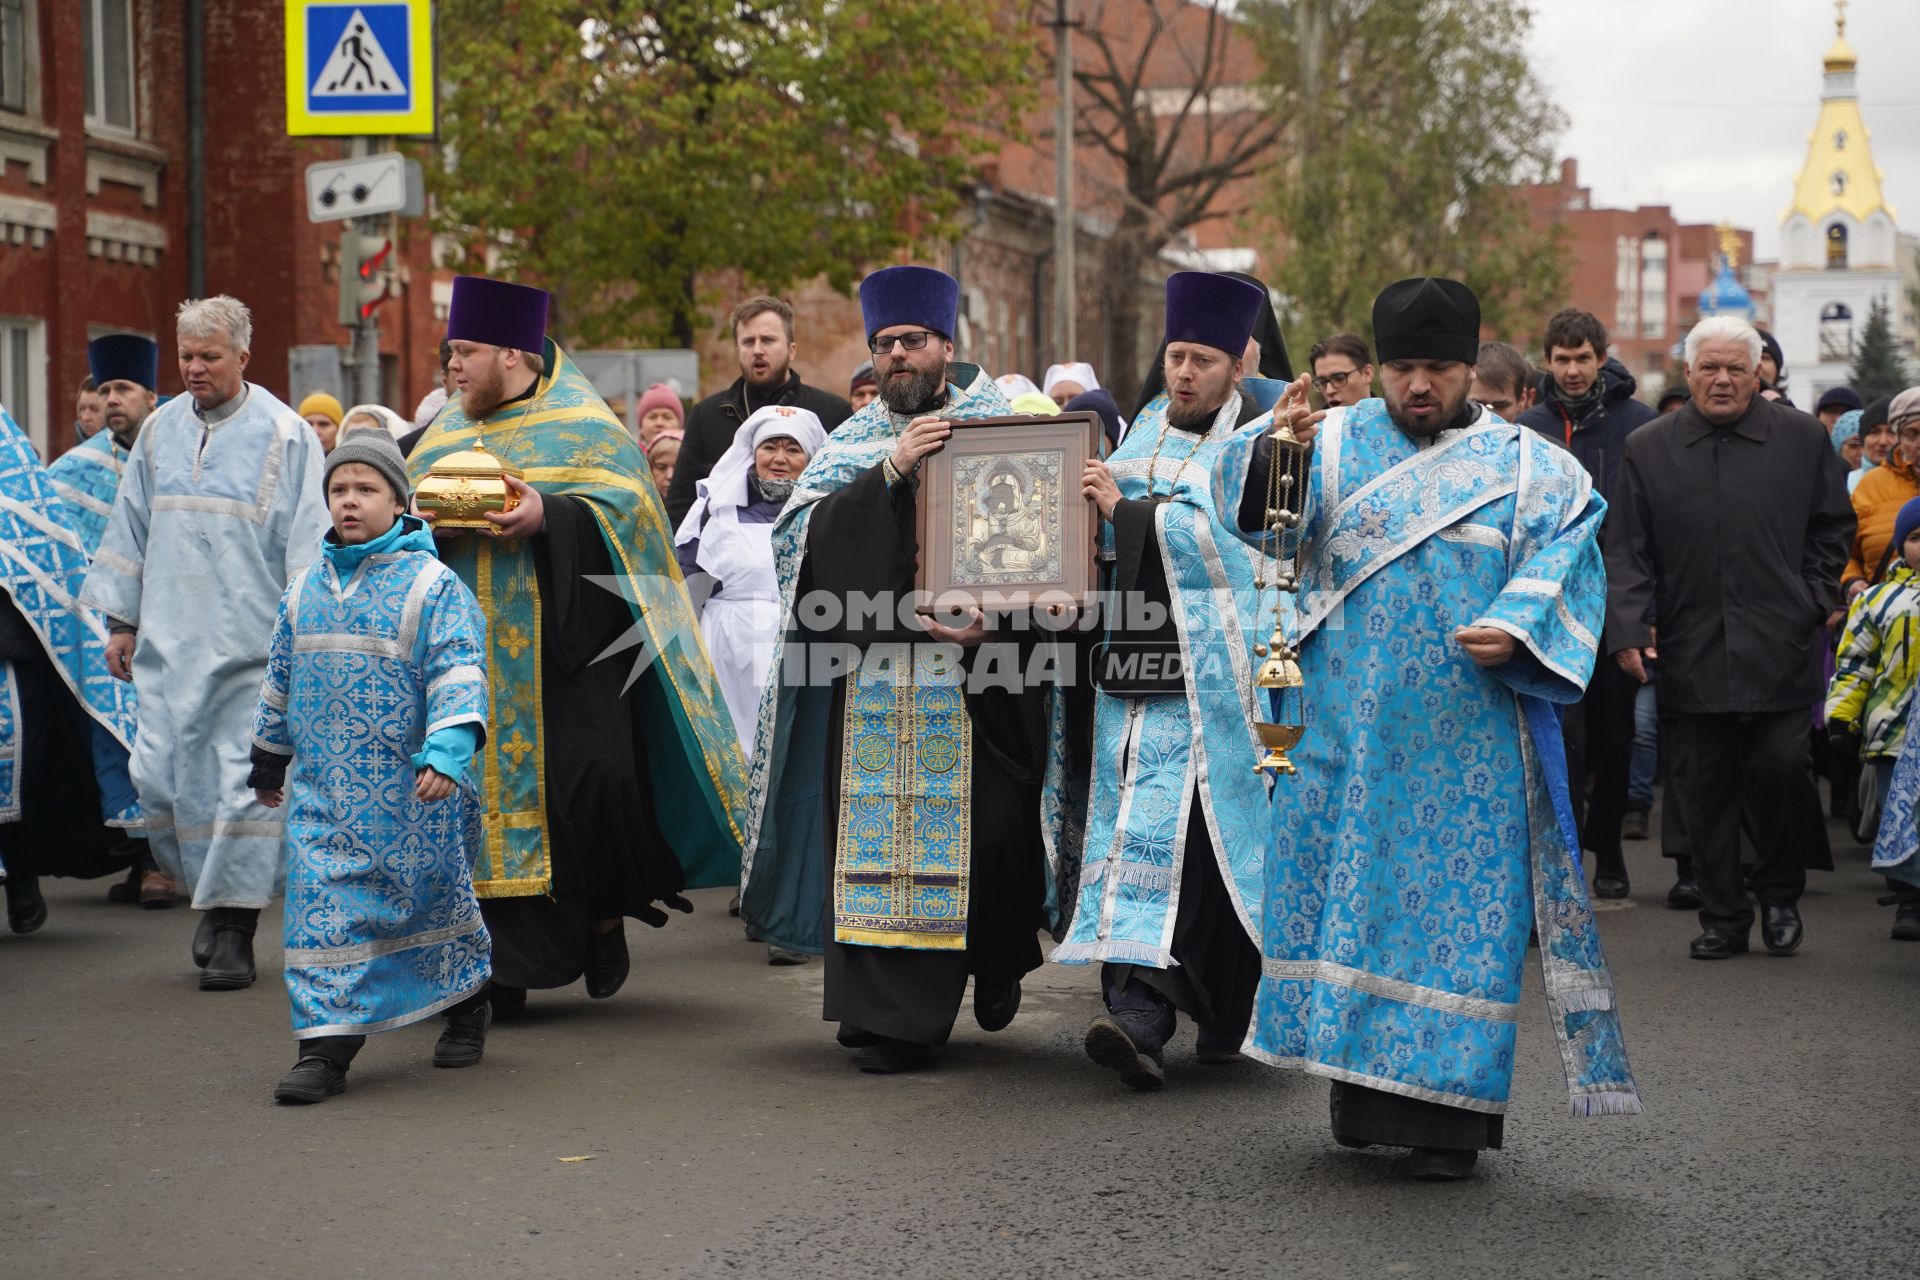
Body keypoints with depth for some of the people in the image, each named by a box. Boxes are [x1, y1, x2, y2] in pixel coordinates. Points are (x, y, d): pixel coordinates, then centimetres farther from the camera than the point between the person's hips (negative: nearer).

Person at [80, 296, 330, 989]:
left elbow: (307, 542, -3)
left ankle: (233, 929, 4)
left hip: (250, 643, -4)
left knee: (242, 780, -4)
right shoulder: (160, 430, 10)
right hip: (170, 640, 4)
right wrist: (122, 620, 14)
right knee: (162, 775, 1)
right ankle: (217, 891, 22)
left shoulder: (285, 435, -3)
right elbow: (131, 528, 17)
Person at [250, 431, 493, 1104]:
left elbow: (457, 670, -15)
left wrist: (448, 750, -28)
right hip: (323, 791, 4)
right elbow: (280, 679, 20)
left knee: (433, 894, 10)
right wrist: (267, 762, 25)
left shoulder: (432, 584, -7)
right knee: (321, 904, -6)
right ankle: (326, 1042, -4)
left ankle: (467, 1005, 34)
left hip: (413, 793, -3)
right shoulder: (305, 588, 9)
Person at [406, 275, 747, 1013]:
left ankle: (603, 917, 15)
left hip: (561, 646, -4)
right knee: (480, 794, -1)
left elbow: (625, 506, -6)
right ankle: (499, 970, 5)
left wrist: (547, 516, -20)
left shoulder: (582, 425, 2)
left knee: (592, 782, -11)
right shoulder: (444, 435, 17)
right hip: (470, 648, 4)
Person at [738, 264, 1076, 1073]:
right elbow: (809, 535, -4)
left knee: (986, 826, -4)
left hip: (980, 680, -1)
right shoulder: (854, 444, 12)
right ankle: (891, 1018, 4)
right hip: (875, 680, 1)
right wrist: (891, 469, -14)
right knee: (881, 833, -4)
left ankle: (998, 965, 23)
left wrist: (994, 617, -14)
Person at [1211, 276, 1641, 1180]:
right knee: (1347, 888, 4)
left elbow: (1563, 571, -1)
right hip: (1346, 727, 2)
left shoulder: (1530, 467, 7)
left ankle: (1447, 1112, 1)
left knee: (1460, 900, -3)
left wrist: (1514, 632, -20)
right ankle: (1363, 1088, 15)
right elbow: (1258, 511, -7)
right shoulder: (1336, 443, 8)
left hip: (1467, 741, -1)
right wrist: (1273, 449, -29)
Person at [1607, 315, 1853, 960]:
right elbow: (1626, 551, 4)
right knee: (1702, 789, 2)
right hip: (1690, 656, 1)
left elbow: (1834, 528, 14)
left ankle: (1780, 894, 19)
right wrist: (1627, 629, -7)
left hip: (1780, 649, -1)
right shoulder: (1648, 450, 6)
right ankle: (1722, 917, 13)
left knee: (1778, 769, -5)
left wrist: (1813, 604, 4)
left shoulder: (1803, 439, 6)